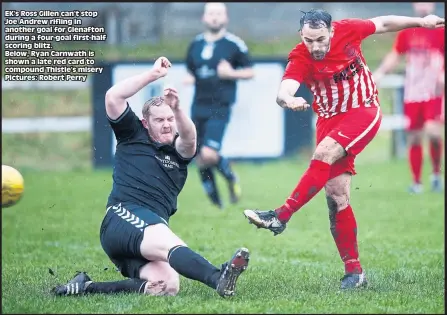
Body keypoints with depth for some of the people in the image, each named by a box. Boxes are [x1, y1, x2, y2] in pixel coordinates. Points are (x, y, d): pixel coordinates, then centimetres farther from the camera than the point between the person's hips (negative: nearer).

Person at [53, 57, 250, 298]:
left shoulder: (179, 151, 21)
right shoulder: (133, 137, 16)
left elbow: (189, 138, -4)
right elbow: (113, 97, 2)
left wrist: (177, 110, -25)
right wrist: (153, 74, 1)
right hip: (123, 217, -5)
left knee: (168, 286, -24)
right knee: (170, 243, -35)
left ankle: (86, 287, -16)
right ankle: (219, 278, -64)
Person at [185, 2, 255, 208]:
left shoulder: (234, 44, -3)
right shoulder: (195, 44, 11)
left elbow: (250, 72, 3)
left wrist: (231, 73, -14)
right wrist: (189, 79, 0)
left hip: (220, 108, -5)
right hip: (198, 107, 5)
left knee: (209, 155, -20)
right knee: (200, 160, 5)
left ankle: (231, 178, 11)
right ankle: (216, 204, 20)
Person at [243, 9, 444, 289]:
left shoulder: (347, 30, -10)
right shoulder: (300, 58, -14)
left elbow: (383, 23, 9)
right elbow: (284, 92, -31)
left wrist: (421, 21, 14)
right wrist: (288, 100, -55)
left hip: (363, 112, -2)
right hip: (330, 119, 2)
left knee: (324, 153, -29)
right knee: (336, 195, -6)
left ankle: (281, 216, -32)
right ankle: (354, 271, 0)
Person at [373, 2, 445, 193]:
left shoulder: (440, 31, -2)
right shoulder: (406, 32, 9)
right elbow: (395, 56, 15)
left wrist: (443, 75, -20)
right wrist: (380, 72, 0)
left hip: (433, 92, -3)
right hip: (412, 93, 3)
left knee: (433, 131, -21)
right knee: (413, 138, 3)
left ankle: (436, 173, 0)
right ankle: (416, 183, 13)